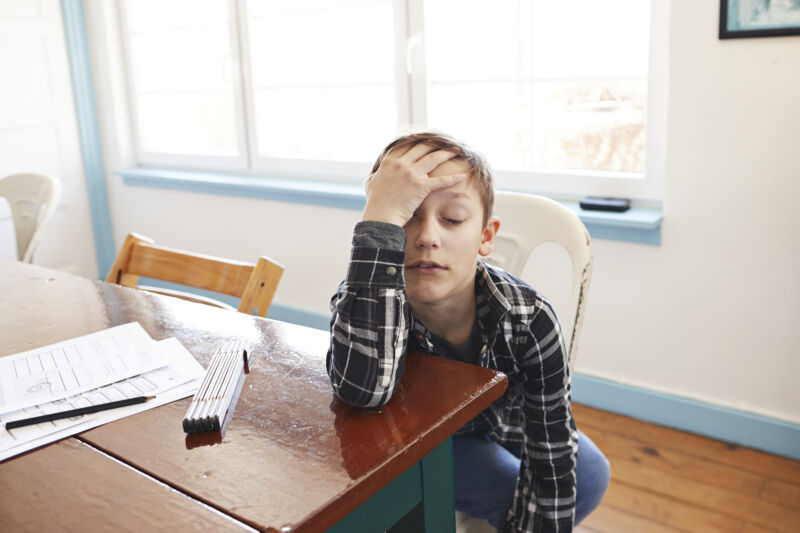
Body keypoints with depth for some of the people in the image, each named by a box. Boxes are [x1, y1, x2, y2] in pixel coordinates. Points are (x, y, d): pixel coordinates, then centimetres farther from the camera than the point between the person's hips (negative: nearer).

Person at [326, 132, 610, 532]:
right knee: (509, 487, -24)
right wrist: (383, 214, -60)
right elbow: (364, 387, -59)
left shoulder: (529, 319, -30)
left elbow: (550, 450, -22)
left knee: (589, 476, -15)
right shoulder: (361, 300, -35)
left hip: (503, 425, 3)